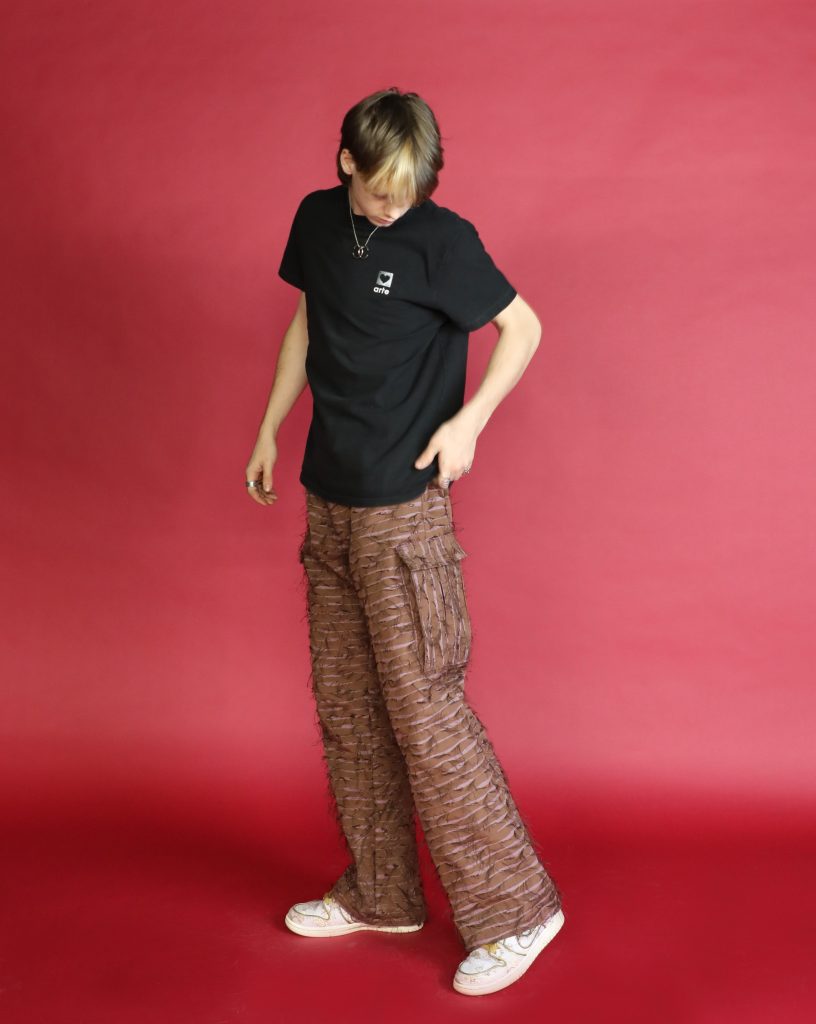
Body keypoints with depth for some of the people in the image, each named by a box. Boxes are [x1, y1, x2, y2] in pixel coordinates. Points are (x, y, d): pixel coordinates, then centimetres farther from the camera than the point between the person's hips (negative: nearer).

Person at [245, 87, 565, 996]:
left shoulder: (442, 239, -11)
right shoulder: (318, 219, 8)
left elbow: (521, 325, -5)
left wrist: (467, 421, -15)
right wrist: (269, 430, 19)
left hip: (404, 510, -7)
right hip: (328, 502, 7)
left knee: (421, 707, -6)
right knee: (345, 706, 13)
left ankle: (514, 909, 9)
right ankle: (380, 894, 29)